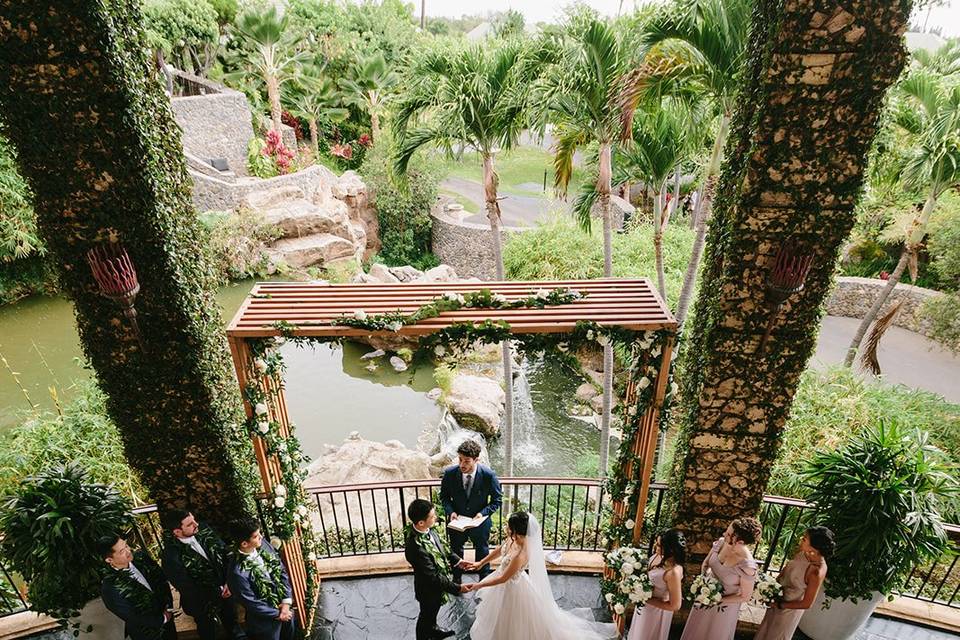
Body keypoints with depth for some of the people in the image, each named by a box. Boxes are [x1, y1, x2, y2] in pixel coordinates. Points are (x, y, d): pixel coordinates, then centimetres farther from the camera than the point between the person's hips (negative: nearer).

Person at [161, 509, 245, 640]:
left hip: (224, 588, 4)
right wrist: (218, 593, -15)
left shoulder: (204, 532, -17)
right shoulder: (171, 557, -29)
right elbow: (187, 589, -21)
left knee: (232, 622, 26)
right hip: (203, 602, -4)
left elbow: (225, 554, -7)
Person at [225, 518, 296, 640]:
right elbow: (252, 604, -20)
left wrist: (287, 602, -11)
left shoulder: (263, 544, -13)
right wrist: (277, 614, -10)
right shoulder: (237, 573, -31)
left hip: (286, 607, 6)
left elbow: (282, 571, -5)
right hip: (266, 622, -6)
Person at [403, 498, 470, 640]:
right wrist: (457, 588, -27)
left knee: (434, 611, 34)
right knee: (426, 615, 22)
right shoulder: (415, 547, -42)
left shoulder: (427, 529, -18)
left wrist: (456, 560, -1)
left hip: (438, 581, 7)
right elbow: (433, 577, -33)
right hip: (429, 588, -7)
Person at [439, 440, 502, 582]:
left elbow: (497, 499, -11)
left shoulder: (488, 475, -27)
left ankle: (484, 580, 52)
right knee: (456, 551, 25)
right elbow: (444, 496, -5)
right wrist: (450, 511, -20)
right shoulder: (449, 473, -24)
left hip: (479, 521, -1)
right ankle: (457, 579, 53)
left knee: (482, 551, 24)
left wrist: (483, 513, -24)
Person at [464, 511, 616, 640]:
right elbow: (499, 550, 2)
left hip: (513, 587, -7)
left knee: (516, 624, 19)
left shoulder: (520, 555, -40)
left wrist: (479, 585, -16)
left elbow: (503, 579, -28)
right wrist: (480, 562, 7)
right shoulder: (513, 538, -18)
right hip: (508, 584, 7)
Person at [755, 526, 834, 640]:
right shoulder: (802, 552, -20)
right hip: (778, 595, 5)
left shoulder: (817, 571, -37)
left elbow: (806, 604, -25)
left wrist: (780, 605, -18)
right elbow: (787, 568, 1)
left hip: (790, 608, -5)